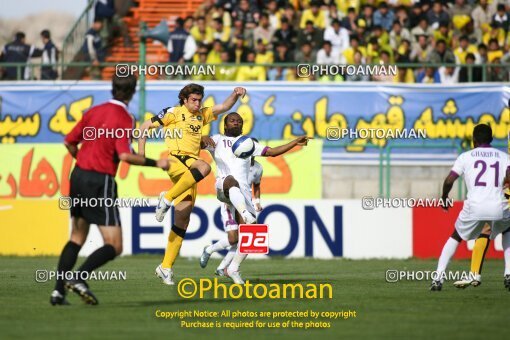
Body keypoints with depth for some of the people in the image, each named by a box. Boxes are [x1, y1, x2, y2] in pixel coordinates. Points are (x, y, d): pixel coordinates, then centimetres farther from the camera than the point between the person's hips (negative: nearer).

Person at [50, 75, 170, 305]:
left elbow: (69, 142, 13)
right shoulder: (125, 119, -10)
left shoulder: (94, 112, 8)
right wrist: (155, 163, -12)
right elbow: (124, 155, -21)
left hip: (79, 176, 7)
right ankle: (79, 278, -23)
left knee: (77, 238, 19)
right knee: (114, 246, -4)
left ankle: (58, 291, 10)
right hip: (101, 182, -7)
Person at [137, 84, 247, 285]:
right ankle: (167, 197, -29)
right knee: (204, 167, -38)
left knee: (182, 220, 0)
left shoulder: (201, 115, 21)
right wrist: (141, 153, -2)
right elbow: (145, 126, 6)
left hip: (191, 168, 6)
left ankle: (166, 267, 2)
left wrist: (235, 95, 0)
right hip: (176, 160, -6)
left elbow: (224, 107, 20)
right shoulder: (174, 113, 4)